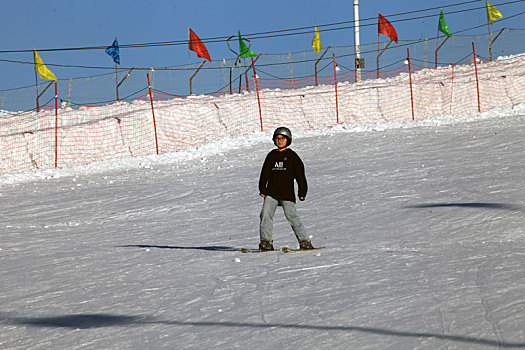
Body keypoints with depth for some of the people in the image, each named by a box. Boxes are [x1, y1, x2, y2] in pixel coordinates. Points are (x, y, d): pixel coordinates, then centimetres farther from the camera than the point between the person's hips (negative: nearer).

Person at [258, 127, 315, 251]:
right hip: (271, 192, 4)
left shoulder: (292, 156, 4)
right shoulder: (271, 156, 14)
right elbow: (265, 173, 17)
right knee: (266, 214, -9)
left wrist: (302, 192, -2)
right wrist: (262, 189, 7)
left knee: (291, 215, -10)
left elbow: (300, 174, 3)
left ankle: (304, 241, -3)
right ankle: (266, 241, -5)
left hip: (287, 192, -4)